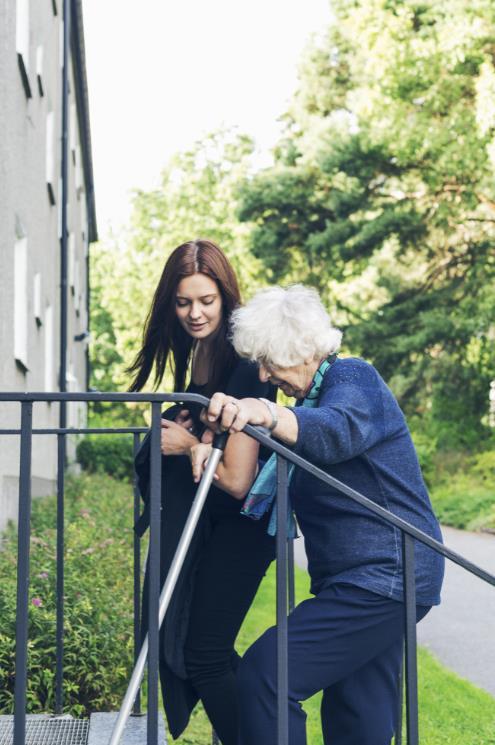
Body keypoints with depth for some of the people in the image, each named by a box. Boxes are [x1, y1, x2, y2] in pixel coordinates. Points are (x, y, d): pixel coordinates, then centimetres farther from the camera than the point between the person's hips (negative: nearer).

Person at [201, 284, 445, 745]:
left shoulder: (353, 379, -11)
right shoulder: (309, 401, 19)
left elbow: (335, 433, -36)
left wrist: (264, 413, -53)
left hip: (383, 578, -10)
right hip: (377, 582, 10)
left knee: (264, 675, -17)